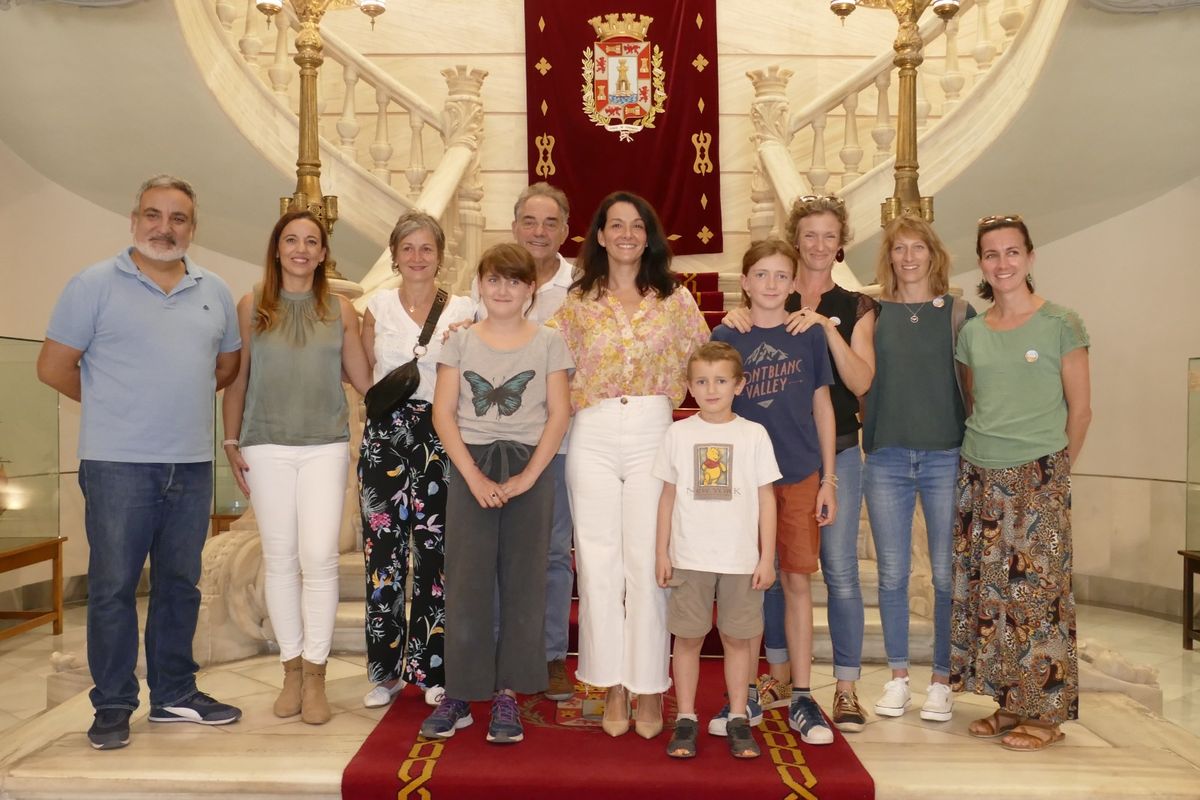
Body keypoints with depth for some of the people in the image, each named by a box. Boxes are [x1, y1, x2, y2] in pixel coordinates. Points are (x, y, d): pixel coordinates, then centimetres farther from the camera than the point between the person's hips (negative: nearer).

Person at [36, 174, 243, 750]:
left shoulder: (214, 292, 10)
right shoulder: (95, 285, -3)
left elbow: (227, 365, 20)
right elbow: (54, 367, -2)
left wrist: (179, 401, 12)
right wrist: (113, 404, 7)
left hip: (192, 464, 4)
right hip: (117, 464, -4)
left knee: (179, 584, 12)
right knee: (113, 587, 3)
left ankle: (175, 694, 25)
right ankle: (112, 705, 16)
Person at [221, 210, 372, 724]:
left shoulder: (340, 310, 8)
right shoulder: (251, 306, 7)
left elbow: (363, 381, 10)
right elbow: (236, 379, 8)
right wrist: (231, 442, 4)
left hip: (325, 446, 0)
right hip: (266, 446, 0)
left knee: (319, 558, -6)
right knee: (280, 559, 5)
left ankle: (315, 674, 7)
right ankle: (291, 670, 18)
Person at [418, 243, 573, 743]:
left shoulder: (548, 342, 6)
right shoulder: (461, 341, 7)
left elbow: (558, 414, 0)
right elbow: (443, 412, 1)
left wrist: (527, 476, -9)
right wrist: (474, 476, -9)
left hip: (529, 467, 0)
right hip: (471, 467, 1)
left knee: (523, 580, 1)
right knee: (465, 580, 1)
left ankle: (507, 694, 12)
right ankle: (458, 694, 12)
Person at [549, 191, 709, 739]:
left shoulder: (674, 298, 7)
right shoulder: (579, 300, 8)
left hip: (653, 433, -1)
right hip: (592, 436, 1)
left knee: (648, 561, 0)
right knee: (598, 561, 4)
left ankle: (650, 689, 14)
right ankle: (613, 688, 18)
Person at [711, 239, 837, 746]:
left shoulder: (809, 334, 2)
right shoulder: (726, 337, 1)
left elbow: (822, 407, 6)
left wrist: (828, 479, 2)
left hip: (800, 475, 0)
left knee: (797, 581, 4)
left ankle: (801, 699, 15)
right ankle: (746, 698, 19)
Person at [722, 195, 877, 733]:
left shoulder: (856, 307, 6)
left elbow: (861, 382, -6)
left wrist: (827, 327, -18)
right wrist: (732, 322, -15)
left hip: (836, 450, -1)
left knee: (840, 570, -3)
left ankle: (846, 687, 9)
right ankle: (780, 672, 26)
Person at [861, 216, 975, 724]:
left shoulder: (959, 313, 4)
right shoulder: (872, 313, 7)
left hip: (945, 456, -1)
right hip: (886, 457, 1)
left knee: (946, 573, 4)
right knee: (892, 572, 7)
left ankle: (941, 681, 18)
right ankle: (898, 678, 21)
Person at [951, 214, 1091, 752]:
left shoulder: (1061, 324, -2)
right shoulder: (972, 332, 9)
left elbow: (1080, 409, 0)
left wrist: (1056, 469, 2)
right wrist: (982, 453, 7)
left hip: (1038, 476, -4)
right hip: (980, 475, 4)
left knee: (1038, 590, -2)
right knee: (987, 588, 6)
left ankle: (1047, 713, 11)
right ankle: (1010, 702, 20)